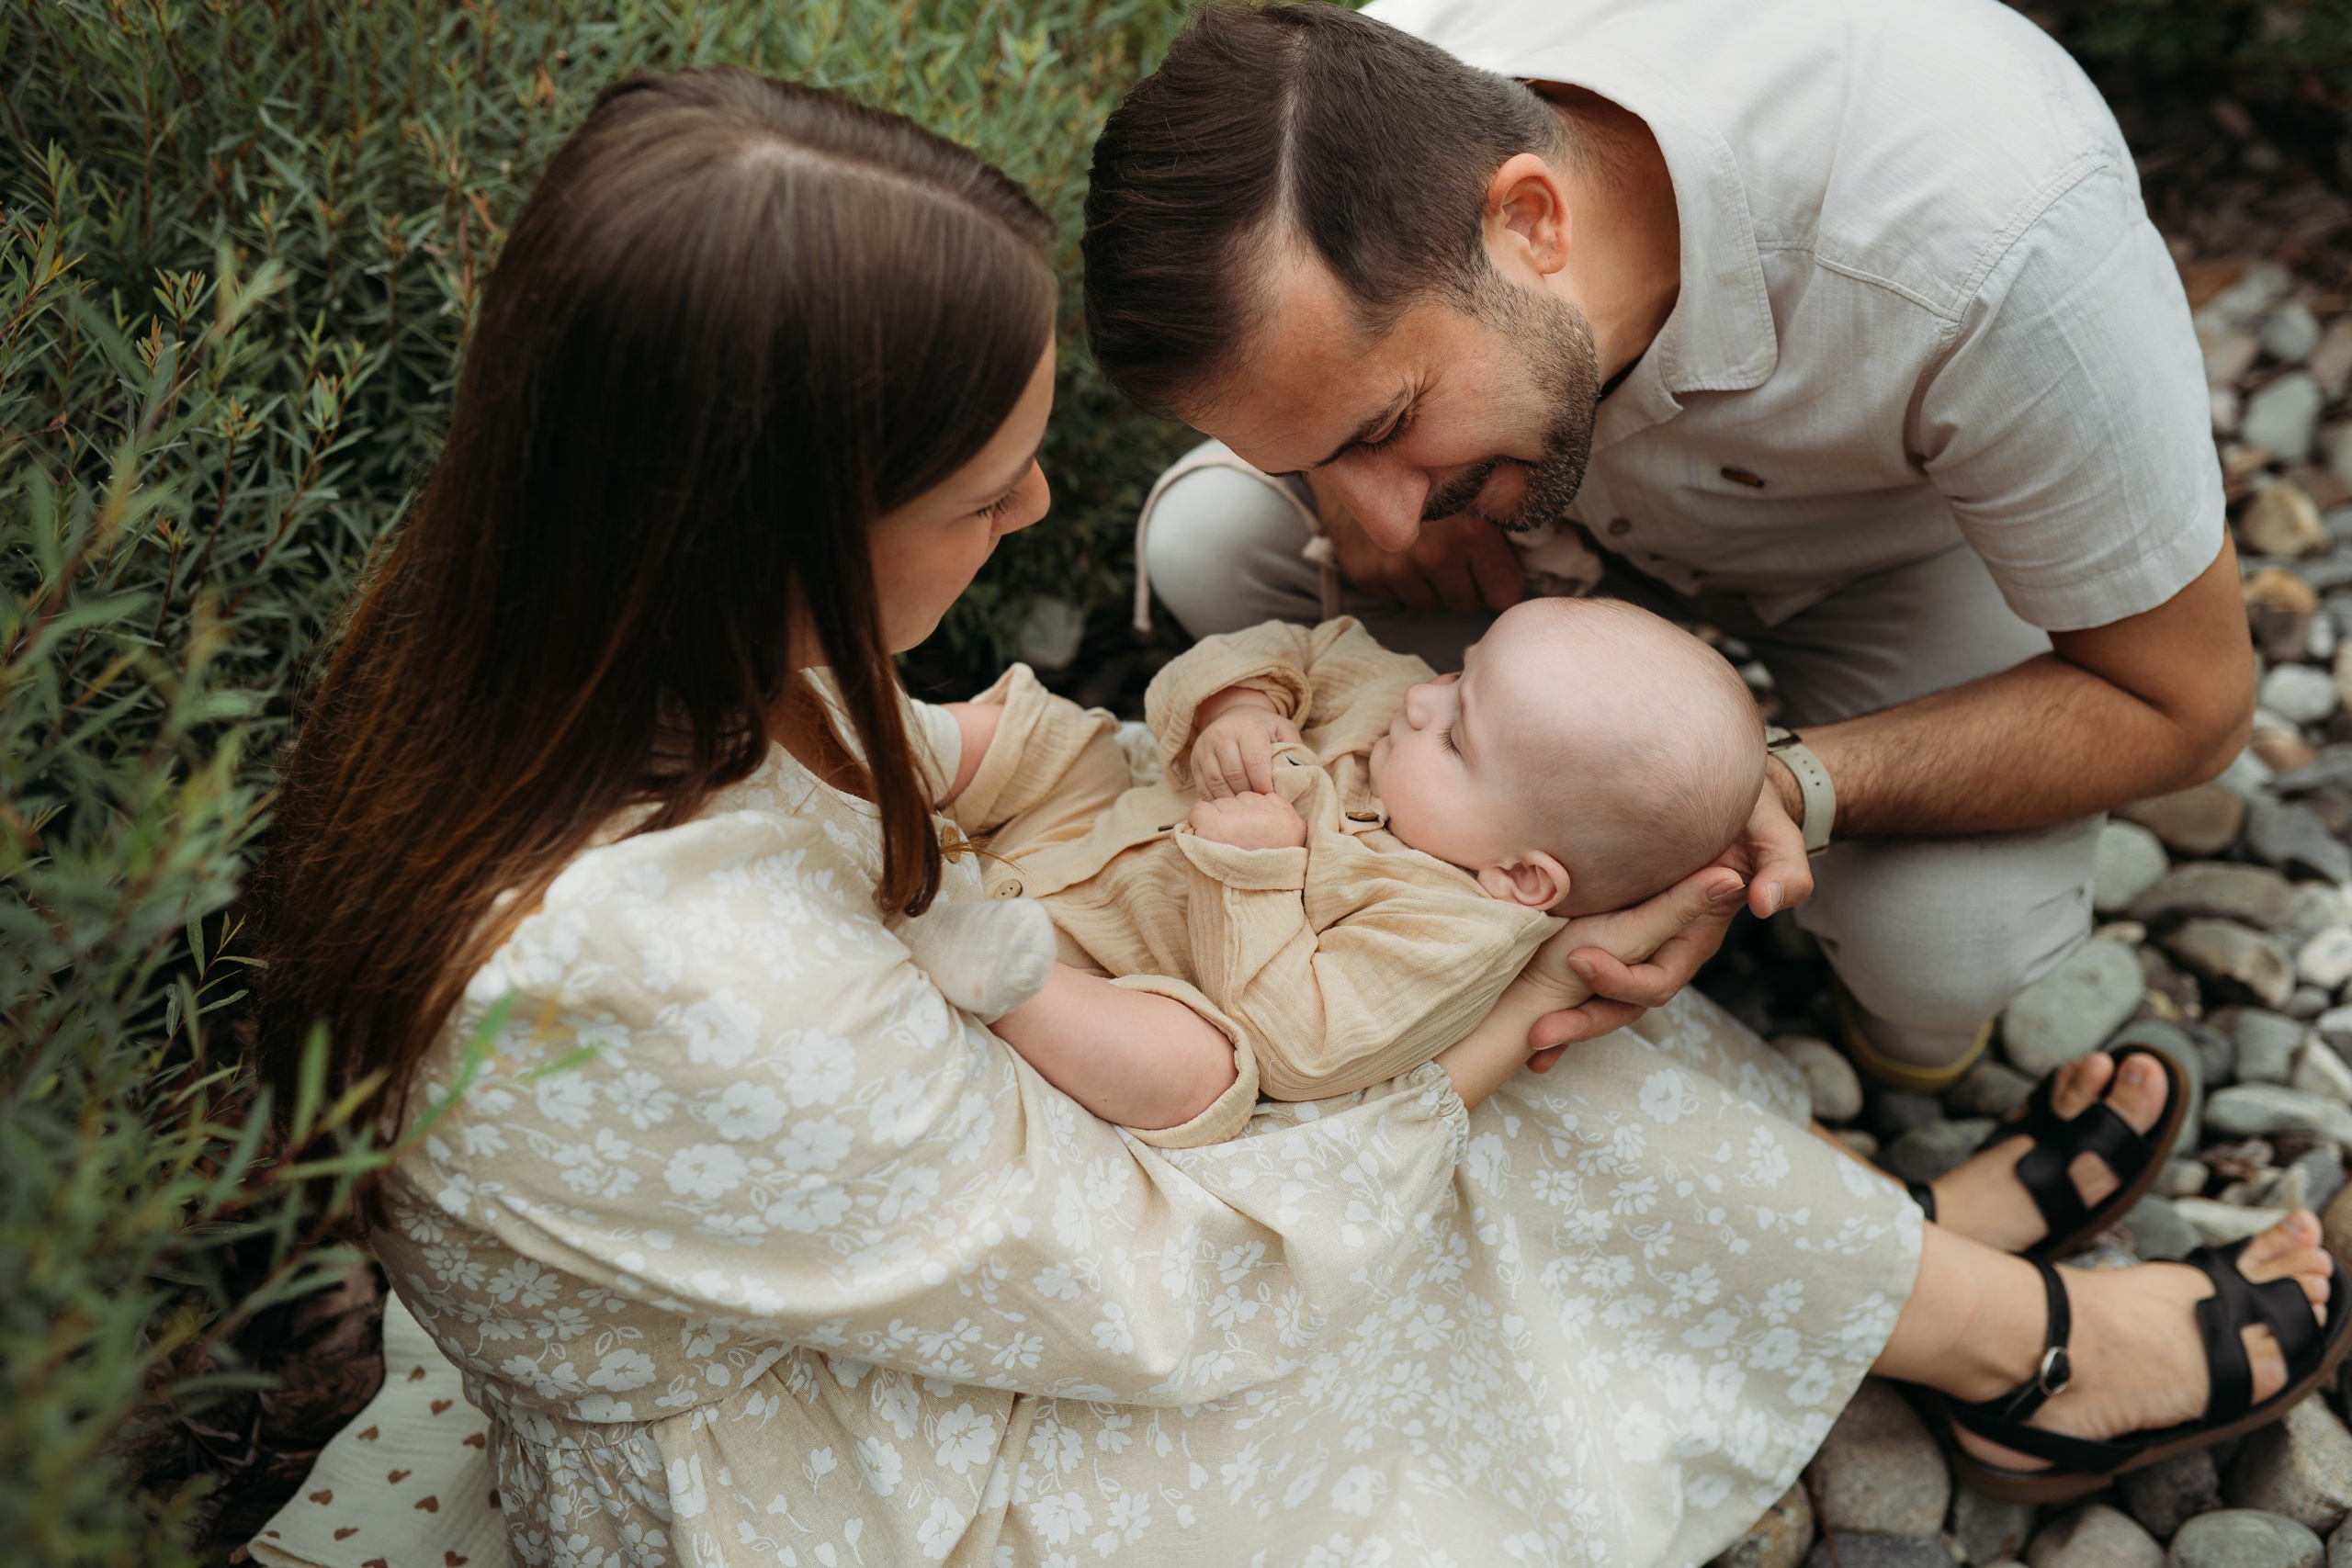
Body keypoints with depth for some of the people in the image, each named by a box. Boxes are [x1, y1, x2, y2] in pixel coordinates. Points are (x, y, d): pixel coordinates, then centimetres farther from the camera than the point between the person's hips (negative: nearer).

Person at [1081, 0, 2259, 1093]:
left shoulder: (1996, 251, -44)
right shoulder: (1358, 96, -32)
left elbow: (2187, 701, -28)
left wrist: (1792, 788, -43)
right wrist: (1343, 478, -27)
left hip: (1896, 536, -3)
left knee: (1941, 967, -30)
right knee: (1207, 540, -20)